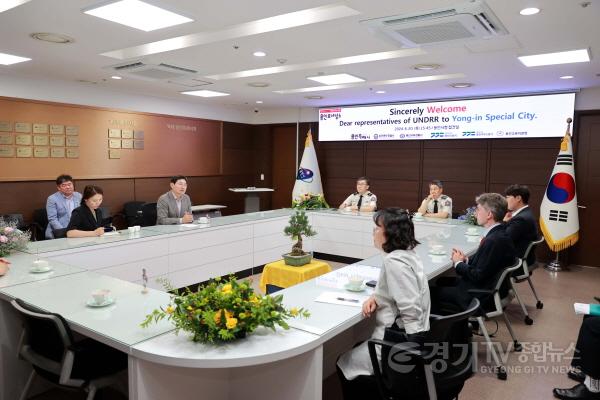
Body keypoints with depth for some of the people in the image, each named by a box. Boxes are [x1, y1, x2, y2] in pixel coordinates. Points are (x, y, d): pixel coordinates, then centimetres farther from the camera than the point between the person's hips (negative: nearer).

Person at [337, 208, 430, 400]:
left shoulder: (394, 261, -25)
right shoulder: (407, 254, 3)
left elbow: (411, 311, -27)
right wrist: (375, 298, -1)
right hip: (409, 335, 9)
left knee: (346, 365, 6)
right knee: (354, 353, 23)